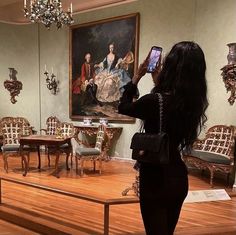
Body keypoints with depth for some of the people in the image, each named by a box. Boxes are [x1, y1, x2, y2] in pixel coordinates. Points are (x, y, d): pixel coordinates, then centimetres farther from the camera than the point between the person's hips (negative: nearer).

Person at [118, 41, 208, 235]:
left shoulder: (154, 101, -24)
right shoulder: (193, 101, -5)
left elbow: (123, 107, -4)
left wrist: (137, 76, 3)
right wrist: (158, 82, 16)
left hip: (156, 178, -6)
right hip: (178, 177, 7)